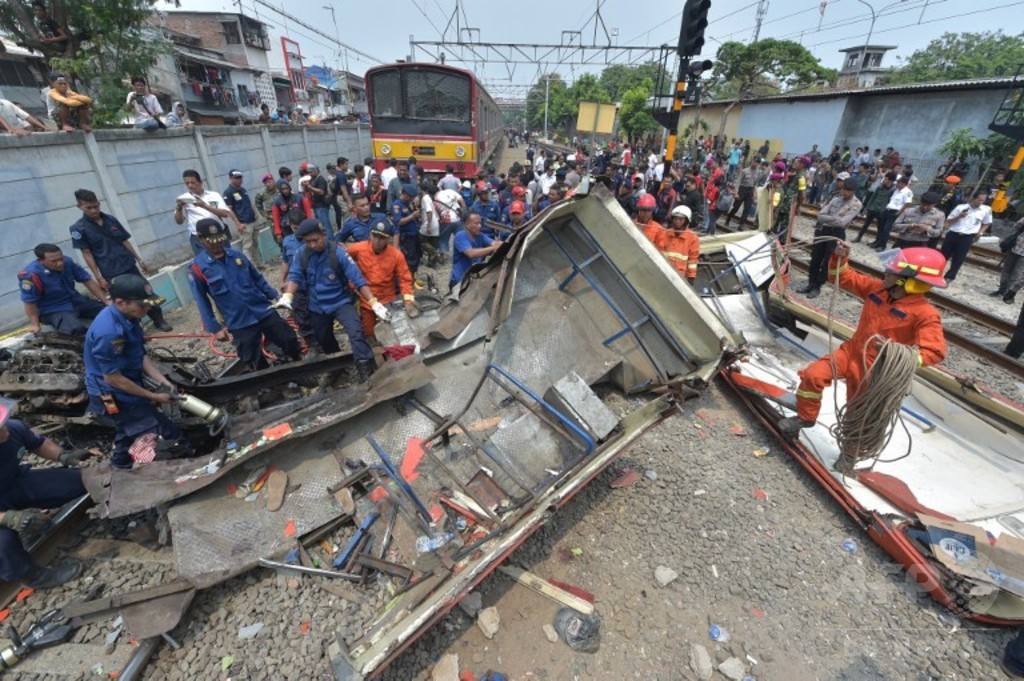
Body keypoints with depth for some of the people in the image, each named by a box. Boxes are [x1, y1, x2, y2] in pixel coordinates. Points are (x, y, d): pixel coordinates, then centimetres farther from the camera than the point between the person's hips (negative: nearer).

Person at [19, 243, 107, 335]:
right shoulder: (31, 274, -24)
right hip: (52, 310, -6)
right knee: (77, 329, -33)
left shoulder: (67, 262, -10)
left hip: (76, 301, 6)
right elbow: (29, 302, -17)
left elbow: (87, 280, -1)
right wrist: (35, 324, -17)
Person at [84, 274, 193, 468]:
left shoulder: (128, 318, -3)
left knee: (130, 432, 34)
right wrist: (153, 396, -17)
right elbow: (112, 378, -25)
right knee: (174, 439, -8)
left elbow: (141, 355, 4)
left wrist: (162, 382, -7)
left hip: (124, 393, 10)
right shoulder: (108, 332, -32)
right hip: (114, 397, -10)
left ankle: (121, 463, 58)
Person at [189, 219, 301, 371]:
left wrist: (274, 296, 8)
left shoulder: (237, 255, 4)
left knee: (292, 345, 11)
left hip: (265, 312, 3)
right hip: (239, 324, -3)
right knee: (258, 366, 8)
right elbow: (202, 302, -5)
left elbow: (258, 278, 13)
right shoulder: (197, 268, -7)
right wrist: (215, 328, -7)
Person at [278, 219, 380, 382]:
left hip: (341, 302, -4)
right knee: (325, 342, 21)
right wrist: (287, 296, -31)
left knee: (356, 332, -28)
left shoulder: (338, 252, -19)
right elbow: (295, 276, -10)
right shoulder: (302, 253, -8)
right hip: (317, 306, 4)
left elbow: (358, 279, -23)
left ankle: (367, 371, -27)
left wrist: (374, 303, -32)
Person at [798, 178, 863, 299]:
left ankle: (817, 287, 12)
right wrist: (835, 218, -15)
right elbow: (820, 215, 0)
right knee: (815, 258, 9)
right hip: (823, 230, 5)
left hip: (837, 234, -5)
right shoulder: (836, 199, 9)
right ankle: (811, 283, 21)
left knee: (827, 262, 2)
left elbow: (842, 222, -18)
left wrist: (827, 218, -14)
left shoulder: (856, 204, -7)